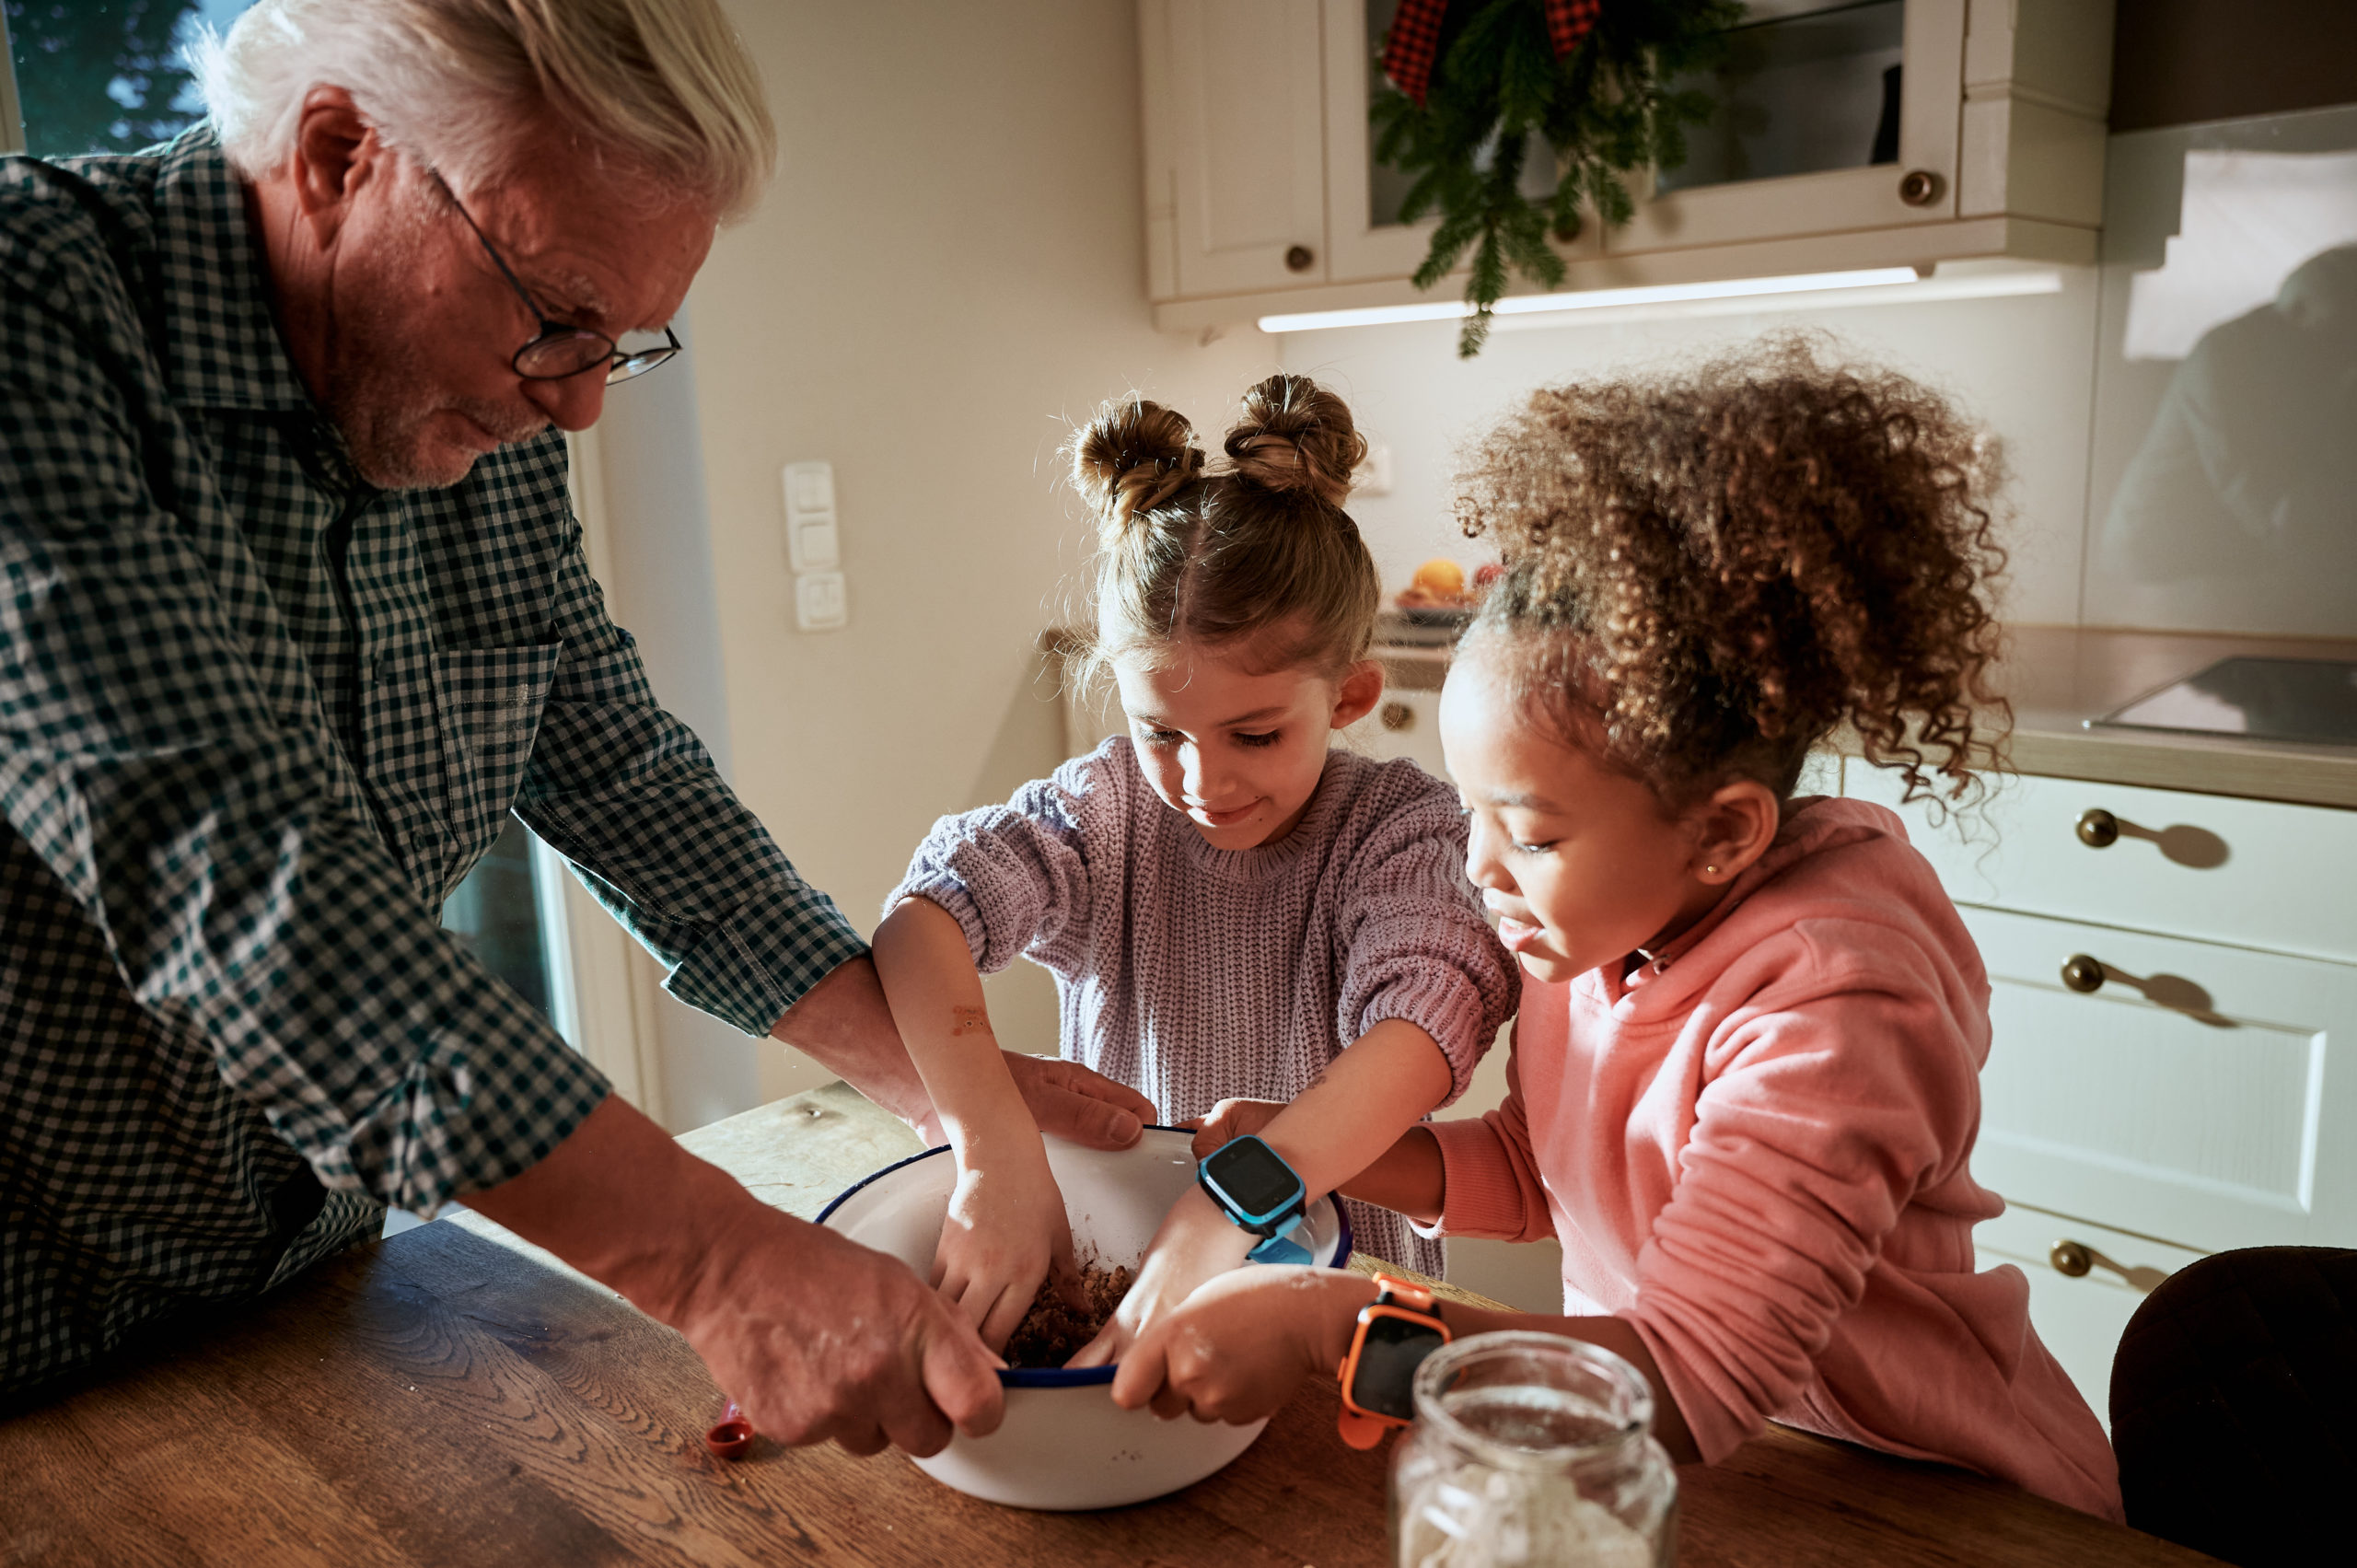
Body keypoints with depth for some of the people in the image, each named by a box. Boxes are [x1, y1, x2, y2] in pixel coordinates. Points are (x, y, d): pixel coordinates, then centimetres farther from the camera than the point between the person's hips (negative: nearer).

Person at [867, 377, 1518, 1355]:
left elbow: (1429, 1016, -27)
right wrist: (995, 1148, -36)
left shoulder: (1397, 828, -10)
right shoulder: (1111, 809, -6)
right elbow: (925, 916, -20)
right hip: (1110, 1250, 1)